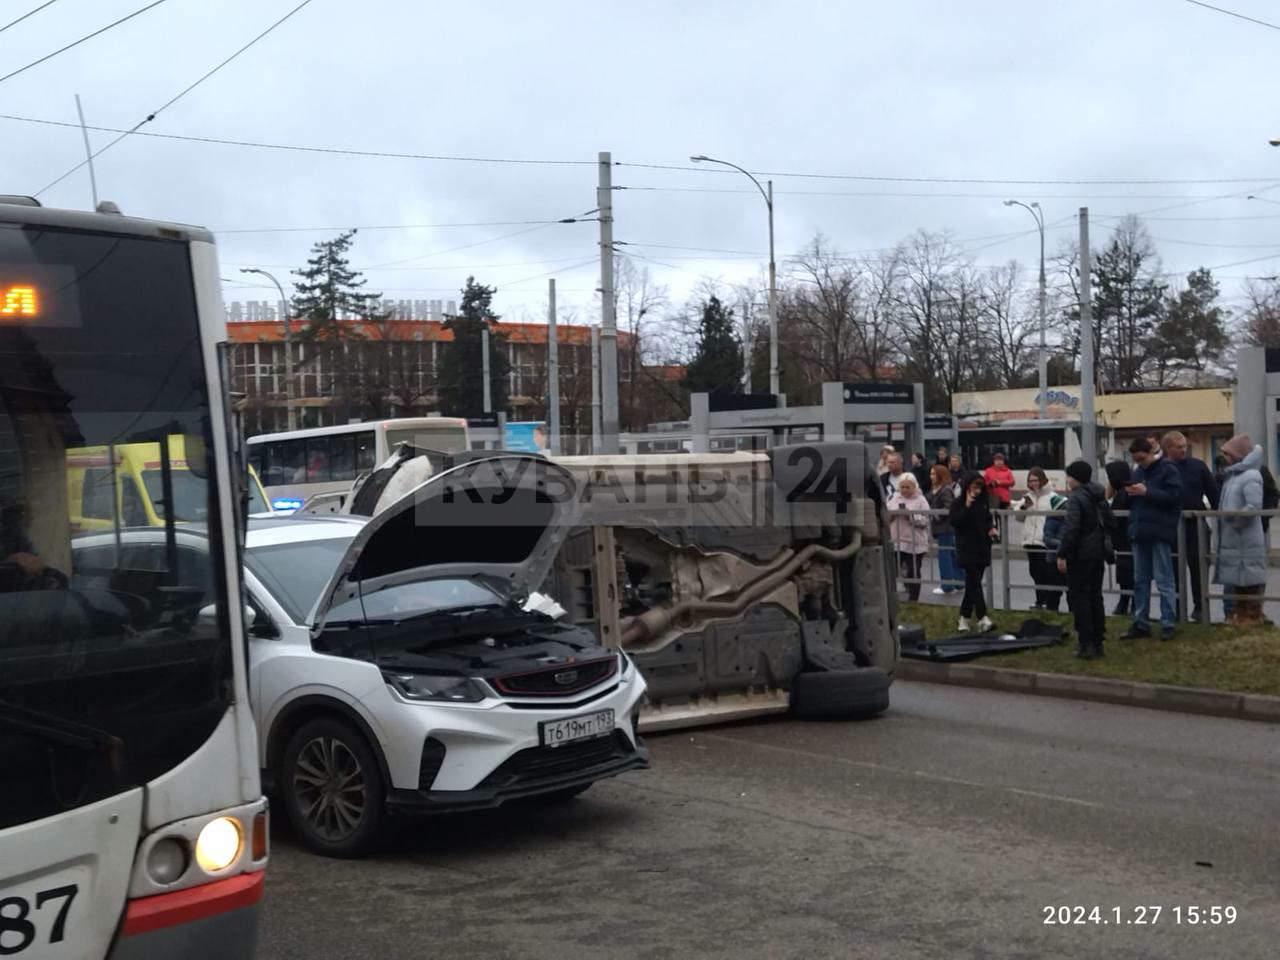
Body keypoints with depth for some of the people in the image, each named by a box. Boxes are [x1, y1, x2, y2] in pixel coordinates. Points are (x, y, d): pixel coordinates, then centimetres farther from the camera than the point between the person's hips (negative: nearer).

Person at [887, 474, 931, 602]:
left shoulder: (920, 500, -1)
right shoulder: (894, 498, 11)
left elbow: (925, 521, -10)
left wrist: (910, 515, -22)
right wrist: (892, 513, -14)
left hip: (915, 544, -3)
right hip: (895, 542, 3)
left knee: (913, 573, 6)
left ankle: (913, 600, 14)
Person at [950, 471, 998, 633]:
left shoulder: (983, 501, 9)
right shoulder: (959, 503, -6)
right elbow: (955, 522, -17)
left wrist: (991, 528, 0)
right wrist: (967, 506, -23)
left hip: (982, 549, 6)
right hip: (967, 550, -6)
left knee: (972, 584, 10)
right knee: (974, 583, -12)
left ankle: (964, 618, 18)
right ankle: (983, 619, -20)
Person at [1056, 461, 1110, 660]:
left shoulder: (1076, 498, -15)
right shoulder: (1100, 497, 13)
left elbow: (1071, 529, -22)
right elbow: (1106, 525, 19)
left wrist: (1062, 554, -18)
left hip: (1080, 555, -8)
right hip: (1098, 553, 8)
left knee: (1079, 598, -4)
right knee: (1095, 597, 13)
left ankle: (1086, 643, -7)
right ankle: (1097, 641, 16)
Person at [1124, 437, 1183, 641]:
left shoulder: (1168, 470, -5)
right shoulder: (1137, 472, 16)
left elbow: (1174, 496, -16)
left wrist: (1146, 492, -18)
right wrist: (1131, 493, 0)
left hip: (1160, 533, -7)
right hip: (1140, 532, 7)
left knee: (1164, 581, -3)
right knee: (1140, 581, 10)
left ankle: (1168, 624, 0)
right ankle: (1140, 623, 16)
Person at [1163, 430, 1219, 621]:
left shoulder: (1198, 466, 3)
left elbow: (1213, 492, 5)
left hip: (1195, 524, 0)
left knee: (1197, 565, 2)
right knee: (1173, 566, 5)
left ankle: (1199, 605, 12)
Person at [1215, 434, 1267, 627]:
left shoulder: (1251, 476, -13)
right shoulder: (1233, 475, 15)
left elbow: (1254, 506, -22)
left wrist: (1232, 517, -17)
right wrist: (1222, 517, 7)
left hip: (1247, 539, -9)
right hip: (1233, 538, 9)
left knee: (1249, 578, -3)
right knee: (1237, 577, 13)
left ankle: (1253, 614, 3)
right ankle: (1240, 612, 20)